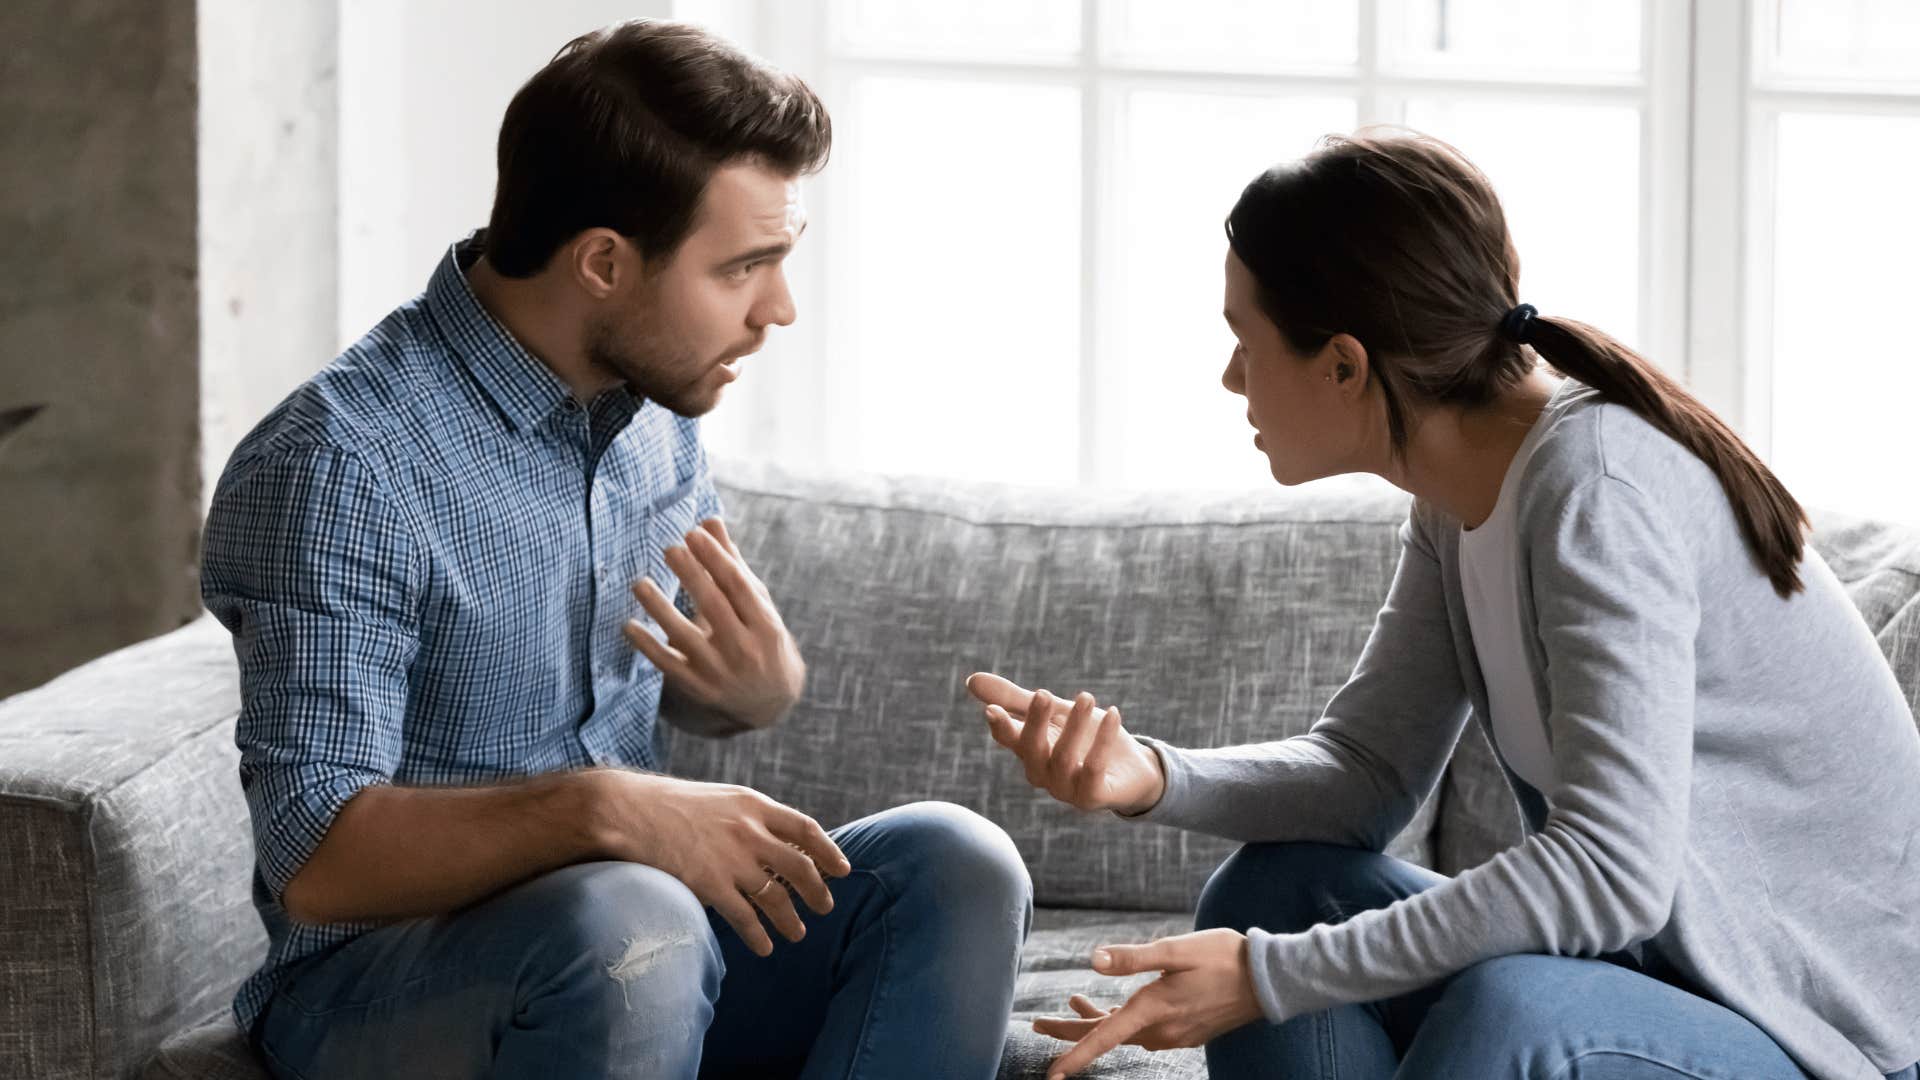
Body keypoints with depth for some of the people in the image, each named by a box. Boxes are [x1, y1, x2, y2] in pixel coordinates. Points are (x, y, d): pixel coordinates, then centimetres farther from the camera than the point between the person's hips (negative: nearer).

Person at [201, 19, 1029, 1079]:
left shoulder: (652, 408, 6)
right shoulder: (336, 465, -19)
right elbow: (317, 859, -24)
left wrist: (762, 682, -7)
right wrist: (604, 810, -37)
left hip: (647, 927, 7)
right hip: (382, 981, -7)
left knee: (954, 866, -15)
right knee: (628, 922, -37)